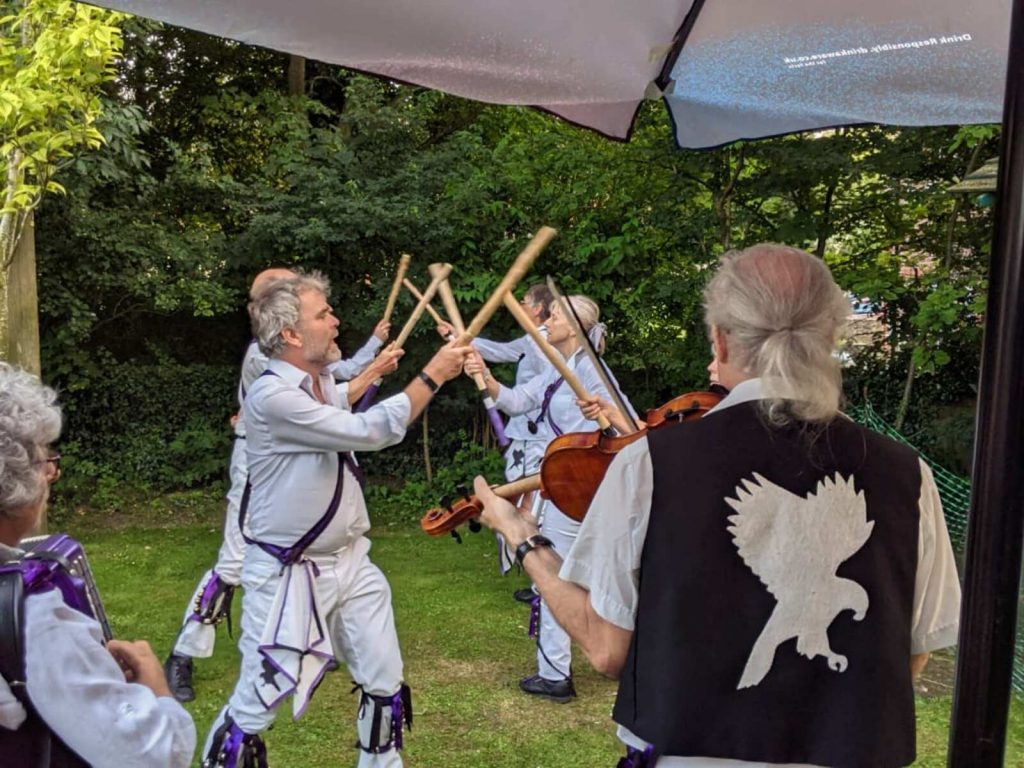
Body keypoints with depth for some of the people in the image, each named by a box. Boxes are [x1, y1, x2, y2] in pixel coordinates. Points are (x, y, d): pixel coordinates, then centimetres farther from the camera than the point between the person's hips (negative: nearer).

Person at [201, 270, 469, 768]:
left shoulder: (325, 384, 5)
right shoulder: (272, 396, -22)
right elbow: (369, 433, -25)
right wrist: (432, 376, -18)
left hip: (350, 561, 8)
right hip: (287, 574, -8)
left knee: (385, 683, 16)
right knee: (258, 700, 0)